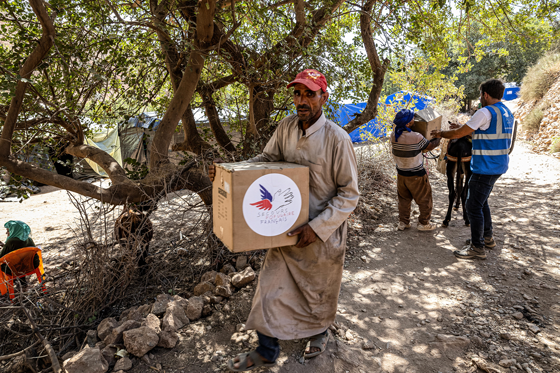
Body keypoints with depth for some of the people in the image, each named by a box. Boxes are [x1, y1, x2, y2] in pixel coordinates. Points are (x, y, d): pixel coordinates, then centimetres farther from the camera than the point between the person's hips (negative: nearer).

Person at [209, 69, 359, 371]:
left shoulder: (336, 138, -20)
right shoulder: (286, 127, -4)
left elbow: (349, 194, -15)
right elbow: (267, 159, 10)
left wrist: (317, 227, -21)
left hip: (324, 232, -4)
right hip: (288, 227, 5)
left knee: (319, 289, 18)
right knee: (271, 285, 9)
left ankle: (320, 331, 50)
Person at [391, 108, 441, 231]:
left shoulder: (393, 135, -10)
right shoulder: (416, 137, -24)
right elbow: (429, 146, -8)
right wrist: (438, 138, 10)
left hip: (401, 173, 5)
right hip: (416, 175, -5)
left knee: (404, 198, 19)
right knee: (424, 199, 14)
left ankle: (403, 222, 24)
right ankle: (423, 223, 24)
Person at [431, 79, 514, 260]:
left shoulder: (486, 112, -17)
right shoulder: (506, 113, 13)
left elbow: (458, 134, -13)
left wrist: (440, 133, 4)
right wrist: (464, 128, 21)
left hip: (485, 168, -10)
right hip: (498, 166, 10)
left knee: (473, 206, -3)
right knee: (481, 202, 22)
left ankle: (477, 248, 4)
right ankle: (487, 237, 33)